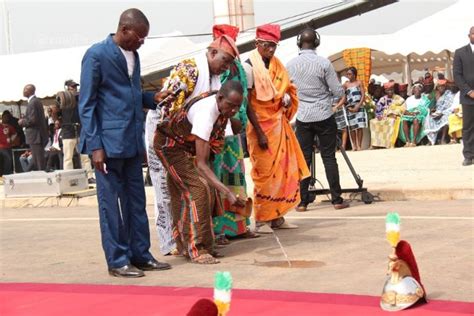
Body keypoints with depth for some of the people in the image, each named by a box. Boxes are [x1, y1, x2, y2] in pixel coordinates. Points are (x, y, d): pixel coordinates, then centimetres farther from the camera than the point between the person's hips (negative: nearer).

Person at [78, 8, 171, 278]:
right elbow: (87, 104, -10)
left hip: (132, 142, 8)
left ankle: (140, 255, 18)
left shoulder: (133, 55, 13)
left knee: (137, 201, 10)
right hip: (108, 141, -7)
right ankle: (117, 260, 6)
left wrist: (153, 98, 4)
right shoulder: (97, 55, -9)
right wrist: (95, 146, -15)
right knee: (112, 203, -1)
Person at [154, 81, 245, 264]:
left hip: (187, 145, 8)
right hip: (170, 144, -8)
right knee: (197, 189, -20)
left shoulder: (222, 106, -15)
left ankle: (185, 245, 12)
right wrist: (228, 193, -48)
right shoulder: (205, 113, -40)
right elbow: (201, 164, -42)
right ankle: (196, 249, -18)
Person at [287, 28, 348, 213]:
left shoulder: (291, 65, -1)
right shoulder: (323, 63, -10)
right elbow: (338, 92, -6)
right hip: (324, 116, -2)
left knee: (303, 158, 5)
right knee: (329, 157, 3)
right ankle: (336, 199, 5)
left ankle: (302, 201, 5)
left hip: (303, 117, 2)